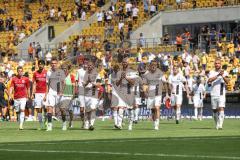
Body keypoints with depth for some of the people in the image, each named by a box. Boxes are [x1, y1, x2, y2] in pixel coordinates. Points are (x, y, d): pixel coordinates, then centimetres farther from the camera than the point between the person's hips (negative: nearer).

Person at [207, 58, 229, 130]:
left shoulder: (224, 72, 4)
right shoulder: (212, 72, 9)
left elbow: (227, 81, -11)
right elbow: (209, 81, -9)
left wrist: (222, 76, -29)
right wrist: (218, 75, -19)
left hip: (221, 94, -3)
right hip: (213, 94, 3)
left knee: (221, 108, -17)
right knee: (214, 110, 7)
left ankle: (220, 125, -24)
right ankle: (217, 125, 21)